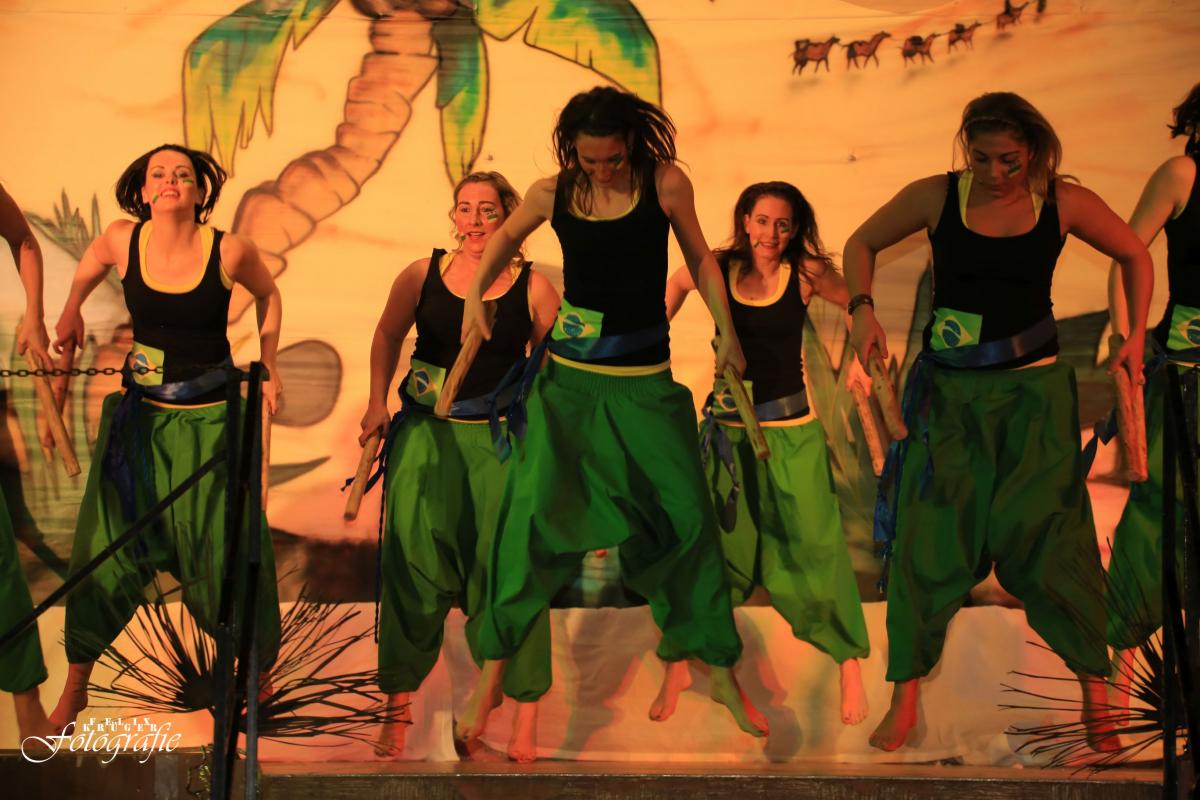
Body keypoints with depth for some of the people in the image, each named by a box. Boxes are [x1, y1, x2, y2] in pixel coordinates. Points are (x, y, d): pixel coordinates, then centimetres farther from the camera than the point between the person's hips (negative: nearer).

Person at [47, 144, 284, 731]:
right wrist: (71, 313, 10)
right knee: (104, 542, 4)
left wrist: (269, 368, 7)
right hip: (140, 417, 2)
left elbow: (267, 294, 7)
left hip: (212, 419, -2)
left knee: (226, 545, 1)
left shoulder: (230, 251, -14)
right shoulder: (122, 240, -8)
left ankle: (258, 669, 25)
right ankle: (75, 686, 20)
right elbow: (91, 264, 17)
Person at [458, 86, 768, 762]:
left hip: (646, 382, -1)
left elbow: (700, 256, 6)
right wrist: (476, 295, 3)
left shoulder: (666, 185, -7)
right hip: (568, 380, 1)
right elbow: (508, 237, 17)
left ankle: (723, 672, 15)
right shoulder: (552, 194, -2)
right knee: (533, 511, -6)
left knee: (690, 514, 0)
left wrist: (728, 332, 1)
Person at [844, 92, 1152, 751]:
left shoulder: (1064, 203, -4)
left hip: (1032, 390, 0)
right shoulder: (936, 197, -4)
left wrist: (1135, 337, 2)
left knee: (1041, 537, -3)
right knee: (931, 535, -1)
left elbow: (1134, 256, 12)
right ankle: (905, 699, 10)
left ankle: (1095, 685, 13)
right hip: (949, 392, 0)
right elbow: (862, 242, 10)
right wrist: (862, 310, -5)